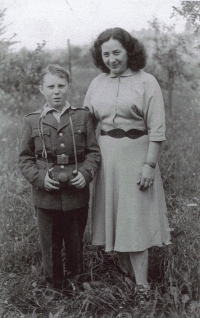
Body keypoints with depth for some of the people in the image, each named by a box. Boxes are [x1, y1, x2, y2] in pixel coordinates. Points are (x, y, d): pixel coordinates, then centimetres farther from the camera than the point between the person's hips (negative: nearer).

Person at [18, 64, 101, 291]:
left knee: (76, 244, 15)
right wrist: (39, 178, -13)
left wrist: (86, 173, -15)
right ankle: (55, 287, 30)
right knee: (51, 245, 11)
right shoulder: (32, 121, 2)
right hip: (46, 196, 0)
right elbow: (25, 158, 4)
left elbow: (94, 152, 2)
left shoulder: (83, 117, 2)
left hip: (77, 194, 1)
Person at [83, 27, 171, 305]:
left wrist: (150, 165, -15)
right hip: (105, 157, 5)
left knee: (135, 218, -1)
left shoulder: (146, 82, -8)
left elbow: (157, 129, -10)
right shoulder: (97, 83, 6)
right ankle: (126, 270, 26)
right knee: (112, 214, 10)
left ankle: (142, 283, 8)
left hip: (135, 155, -4)